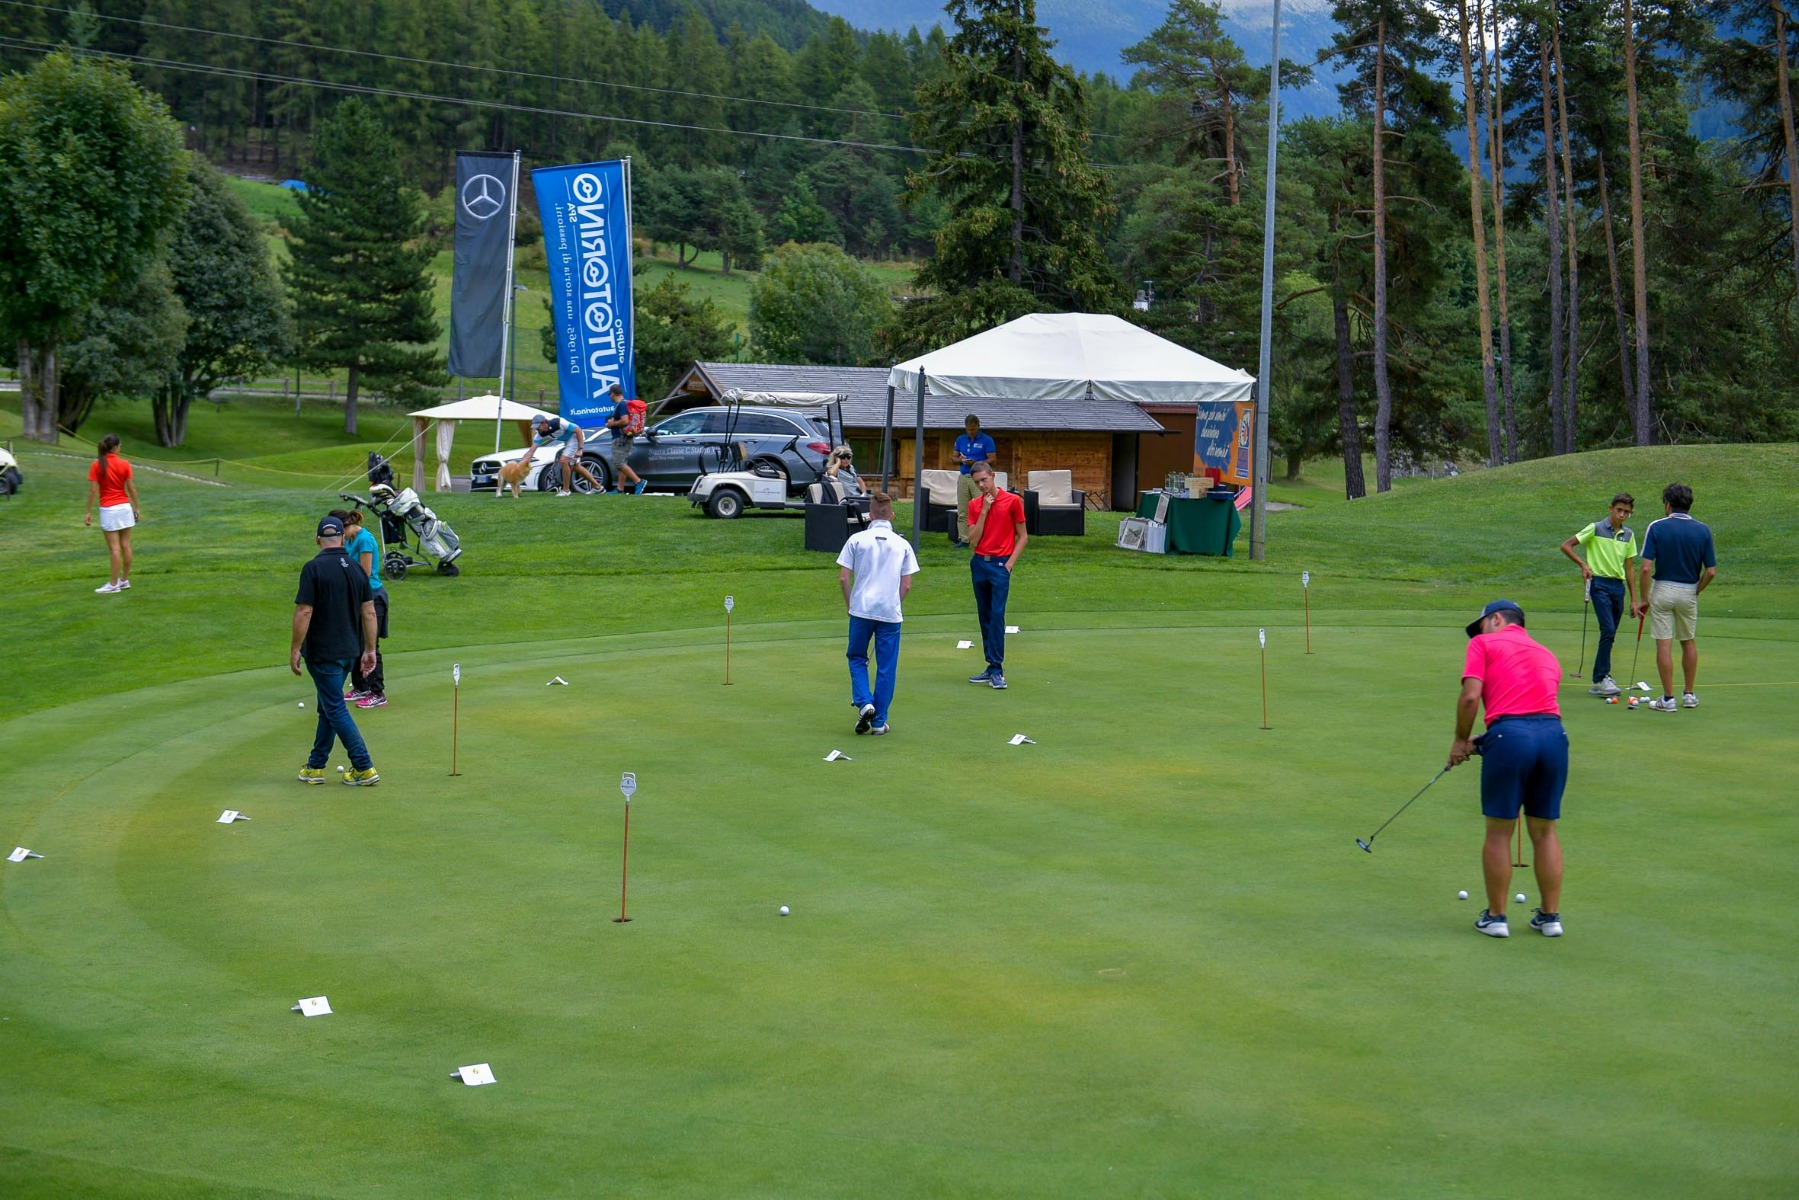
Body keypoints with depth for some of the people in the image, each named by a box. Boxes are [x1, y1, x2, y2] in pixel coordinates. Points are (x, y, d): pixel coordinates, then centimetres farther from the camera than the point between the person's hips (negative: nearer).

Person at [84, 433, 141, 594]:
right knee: (126, 545, 10)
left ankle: (114, 584, 0)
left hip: (108, 509, -2)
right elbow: (131, 488, 0)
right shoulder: (124, 464, -2)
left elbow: (92, 490, -9)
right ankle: (125, 580, 17)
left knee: (115, 548, -2)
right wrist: (137, 508, 9)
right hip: (125, 507, 2)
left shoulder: (97, 466, -7)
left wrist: (89, 512, -3)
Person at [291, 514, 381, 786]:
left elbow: (304, 612, -18)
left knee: (336, 710, -2)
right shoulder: (356, 569, 4)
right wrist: (370, 649, 14)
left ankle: (364, 768, -6)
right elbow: (369, 613, 6)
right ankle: (316, 766, 22)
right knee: (327, 707, 16)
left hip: (323, 652, -7)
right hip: (349, 650, 7)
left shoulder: (314, 568, -15)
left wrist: (295, 649, -10)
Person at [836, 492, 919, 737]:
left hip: (861, 609, -1)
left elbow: (843, 578, -2)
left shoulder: (857, 540, -1)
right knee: (886, 668, 7)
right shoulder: (902, 545, 4)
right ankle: (879, 721, 9)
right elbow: (907, 585, 4)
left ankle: (864, 702, -7)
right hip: (890, 613, 1)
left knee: (857, 659, 16)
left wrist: (849, 605, 12)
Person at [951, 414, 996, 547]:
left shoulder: (987, 440, -2)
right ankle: (963, 539, 8)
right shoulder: (960, 440, 12)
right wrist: (960, 459, -7)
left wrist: (975, 463, -19)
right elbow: (954, 458, 17)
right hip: (963, 477, 5)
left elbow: (992, 459, -6)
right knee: (962, 511, 4)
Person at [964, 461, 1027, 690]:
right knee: (984, 617, 7)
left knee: (997, 615, -13)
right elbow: (973, 539, 0)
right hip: (979, 562, 5)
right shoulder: (974, 505, 8)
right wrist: (984, 511, -6)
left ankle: (997, 670, -12)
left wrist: (1010, 563, -8)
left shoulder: (1012, 501, -3)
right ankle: (991, 668, 12)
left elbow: (1022, 536, 1)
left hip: (1000, 564, -5)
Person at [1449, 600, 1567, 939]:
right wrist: (1484, 743, 25)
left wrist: (1461, 740, 10)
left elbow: (1471, 696, -3)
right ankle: (1551, 916, 20)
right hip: (1554, 733, 5)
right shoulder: (1546, 654, 28)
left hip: (1510, 733, -5)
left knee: (1499, 832, 7)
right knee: (1544, 831, 16)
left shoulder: (1483, 644, 11)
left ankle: (1496, 917, 14)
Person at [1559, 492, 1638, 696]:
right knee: (1608, 630, -17)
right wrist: (1583, 565, -14)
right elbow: (1566, 546, -1)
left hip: (1618, 586, 6)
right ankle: (1602, 678, -12)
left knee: (1610, 635, 6)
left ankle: (1599, 680, 14)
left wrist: (1634, 599, 14)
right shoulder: (1596, 529, -3)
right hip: (1600, 583, -6)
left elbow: (1628, 568, 17)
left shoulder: (1628, 535, 13)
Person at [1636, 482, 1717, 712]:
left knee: (1664, 645, 0)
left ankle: (1668, 699, 2)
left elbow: (1646, 567, -15)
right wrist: (1696, 591, 11)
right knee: (1689, 643, 19)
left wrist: (1644, 598, -6)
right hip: (1688, 592, 3)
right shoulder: (1703, 530, -3)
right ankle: (1689, 694, 24)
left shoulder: (1657, 528, -10)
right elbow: (1711, 571, -4)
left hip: (1662, 590, -3)